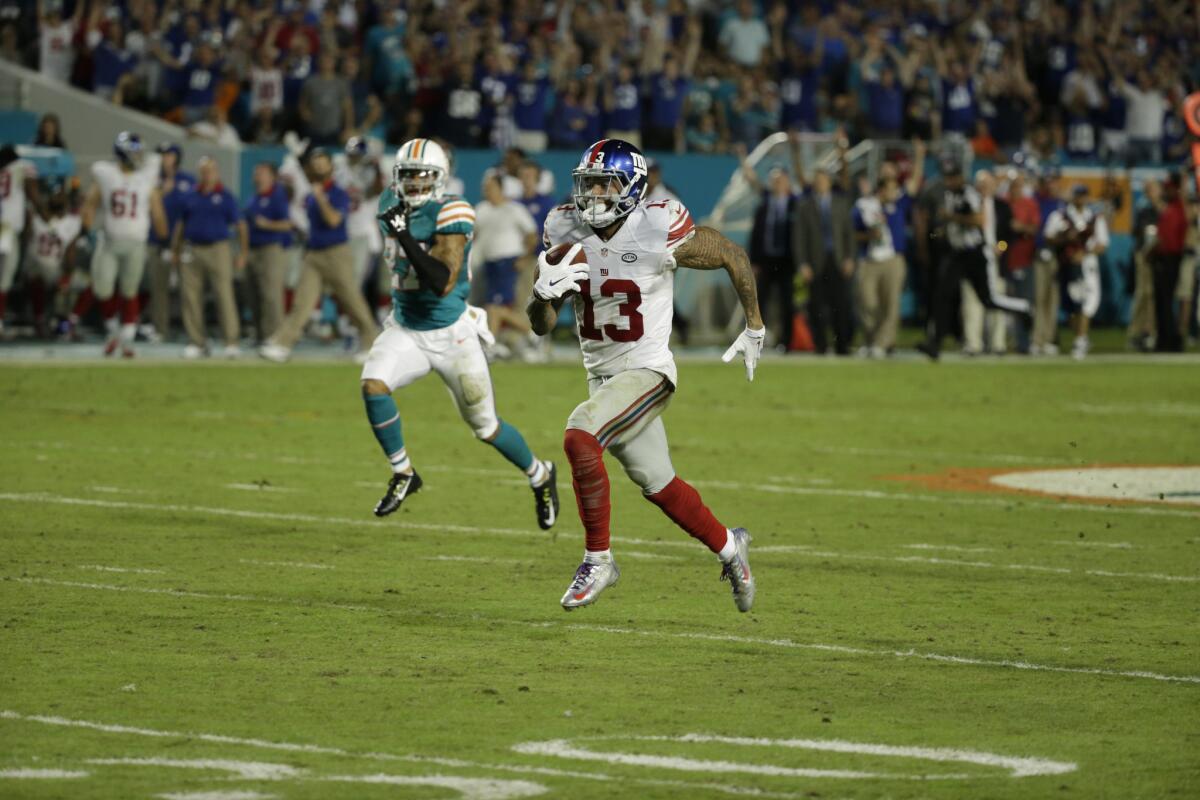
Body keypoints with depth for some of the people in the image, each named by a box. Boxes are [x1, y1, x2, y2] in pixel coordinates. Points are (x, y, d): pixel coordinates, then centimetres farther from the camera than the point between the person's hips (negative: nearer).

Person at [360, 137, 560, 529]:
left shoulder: (451, 214, -20)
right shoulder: (393, 206, 0)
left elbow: (443, 283, -31)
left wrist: (404, 236, -34)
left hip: (451, 334, -5)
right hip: (405, 330, 5)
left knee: (485, 426, 5)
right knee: (373, 385, -23)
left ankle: (540, 475, 33)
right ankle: (403, 475, -3)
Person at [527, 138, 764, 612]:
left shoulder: (658, 232, -19)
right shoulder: (566, 233, -4)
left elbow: (733, 257, -3)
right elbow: (541, 326, 0)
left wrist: (754, 328, 6)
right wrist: (544, 293, -24)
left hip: (647, 372, -6)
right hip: (601, 375, 6)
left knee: (579, 437, -28)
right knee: (659, 486, 16)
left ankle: (598, 559, -15)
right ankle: (728, 547, 40)